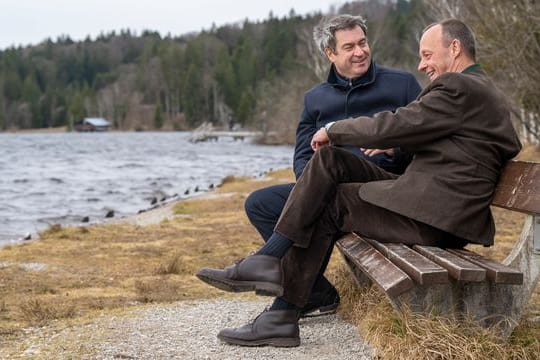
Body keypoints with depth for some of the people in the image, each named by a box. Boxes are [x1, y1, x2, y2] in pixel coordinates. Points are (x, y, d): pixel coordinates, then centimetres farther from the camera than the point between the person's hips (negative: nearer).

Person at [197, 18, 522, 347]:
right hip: (440, 210, 10)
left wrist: (333, 130, 2)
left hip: (431, 216, -10)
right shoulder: (488, 93, 22)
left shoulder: (457, 87, -10)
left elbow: (389, 127, -15)